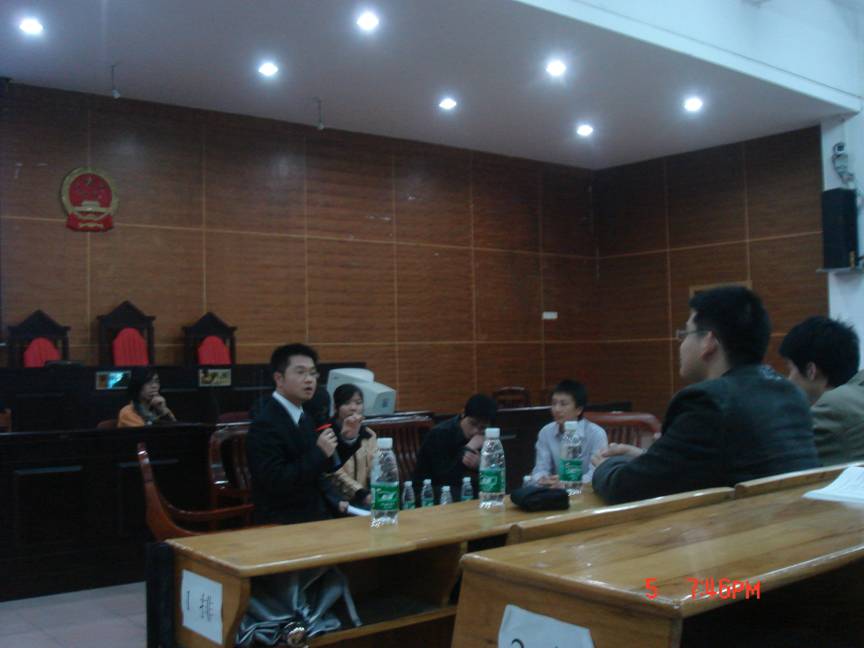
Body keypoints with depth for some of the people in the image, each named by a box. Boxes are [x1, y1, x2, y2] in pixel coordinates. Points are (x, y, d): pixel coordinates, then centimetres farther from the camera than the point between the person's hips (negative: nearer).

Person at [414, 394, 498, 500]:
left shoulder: (485, 437, -4)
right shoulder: (440, 434, -23)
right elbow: (444, 479, -31)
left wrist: (479, 464, -29)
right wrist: (468, 450, -33)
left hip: (464, 489, 6)